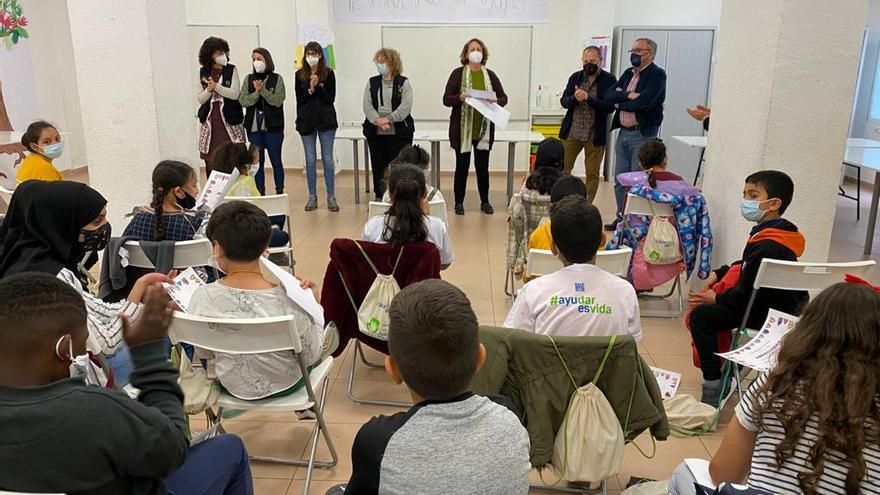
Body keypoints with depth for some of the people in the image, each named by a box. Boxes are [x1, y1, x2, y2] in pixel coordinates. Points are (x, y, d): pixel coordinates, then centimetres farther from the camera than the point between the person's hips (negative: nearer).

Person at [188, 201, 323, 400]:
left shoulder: (203, 298, -26)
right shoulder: (288, 300, -32)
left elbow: (202, 353, -9)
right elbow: (311, 357, -17)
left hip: (231, 385, 2)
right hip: (285, 386, -2)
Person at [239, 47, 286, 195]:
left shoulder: (277, 79, -1)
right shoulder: (249, 79, 7)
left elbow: (278, 101, -12)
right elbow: (243, 101, -2)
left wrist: (262, 89, -19)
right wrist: (256, 92, -16)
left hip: (273, 126, -3)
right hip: (254, 126, 3)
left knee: (276, 160, 3)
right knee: (258, 160, 7)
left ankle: (280, 192, 12)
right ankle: (260, 192, 15)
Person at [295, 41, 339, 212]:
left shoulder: (329, 73, -1)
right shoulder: (300, 75, 4)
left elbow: (330, 99, -6)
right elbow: (299, 100, 0)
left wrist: (318, 86, -17)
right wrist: (310, 89, -14)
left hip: (326, 120, -2)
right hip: (306, 121, 2)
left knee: (327, 158, 0)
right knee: (310, 159, 6)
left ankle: (331, 196, 6)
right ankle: (312, 196, 13)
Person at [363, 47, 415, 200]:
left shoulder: (403, 83, 3)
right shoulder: (372, 83, 12)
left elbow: (405, 106, -9)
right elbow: (367, 106, 1)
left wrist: (388, 119, -19)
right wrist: (378, 121, -16)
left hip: (399, 132, -3)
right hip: (375, 133, 3)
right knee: (378, 165, 6)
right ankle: (379, 198, 16)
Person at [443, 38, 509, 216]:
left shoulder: (490, 75, 7)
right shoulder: (457, 74, -1)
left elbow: (503, 97, 9)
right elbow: (446, 99, -3)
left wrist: (496, 102, -14)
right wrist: (460, 98, -23)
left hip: (484, 129, 2)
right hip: (462, 129, -2)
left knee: (483, 166, 9)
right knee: (462, 166, 5)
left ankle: (485, 201, 21)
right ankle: (459, 202, 16)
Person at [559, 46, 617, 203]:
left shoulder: (609, 80, -3)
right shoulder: (575, 77, 8)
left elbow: (610, 106, -12)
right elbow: (564, 101, 5)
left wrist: (588, 98, -21)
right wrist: (575, 98, -16)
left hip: (595, 135, -2)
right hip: (572, 132, 3)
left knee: (592, 174, 5)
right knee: (563, 169, 3)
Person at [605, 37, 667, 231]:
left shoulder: (657, 75, -7)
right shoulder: (628, 73, 15)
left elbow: (643, 102, -21)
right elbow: (609, 95, 4)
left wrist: (620, 104, -5)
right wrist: (628, 95, -13)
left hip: (642, 134, -7)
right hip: (623, 133, 7)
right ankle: (621, 218, 23)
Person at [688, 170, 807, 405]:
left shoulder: (767, 247, -26)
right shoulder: (779, 234, 7)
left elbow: (748, 294, -23)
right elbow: (749, 266, 22)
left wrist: (717, 298, -8)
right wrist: (719, 273, 11)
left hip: (773, 315, -11)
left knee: (700, 315, -16)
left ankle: (713, 385, -10)